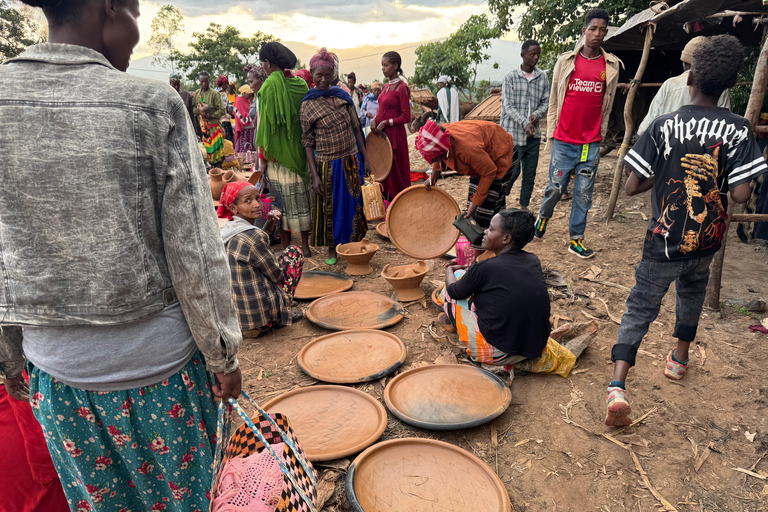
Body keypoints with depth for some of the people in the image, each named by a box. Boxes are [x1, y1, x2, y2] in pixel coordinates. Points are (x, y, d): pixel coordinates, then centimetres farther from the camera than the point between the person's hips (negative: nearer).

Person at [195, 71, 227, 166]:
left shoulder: (215, 93, -7)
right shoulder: (196, 93, 11)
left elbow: (221, 110, -10)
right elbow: (195, 107, 21)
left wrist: (211, 116, -20)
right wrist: (199, 111, -3)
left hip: (214, 125, -5)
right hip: (203, 125, 5)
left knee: (215, 148, -6)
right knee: (206, 147, 8)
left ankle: (217, 168, 2)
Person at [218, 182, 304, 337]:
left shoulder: (225, 230, 4)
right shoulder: (253, 235, -21)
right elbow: (277, 276, -10)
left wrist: (270, 223, 7)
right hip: (259, 314, -8)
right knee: (294, 252, 9)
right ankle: (283, 314, 13)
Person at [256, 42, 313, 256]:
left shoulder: (269, 87, -12)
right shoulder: (300, 83, 4)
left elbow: (265, 125, -12)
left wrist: (262, 158, -6)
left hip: (278, 154, -5)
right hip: (300, 150, 5)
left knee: (283, 199, 3)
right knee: (302, 196, 11)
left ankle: (286, 248, 10)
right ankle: (305, 245, 20)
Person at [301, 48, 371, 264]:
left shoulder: (343, 96, 4)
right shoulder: (307, 105, -5)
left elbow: (356, 129, 7)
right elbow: (308, 143, -5)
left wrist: (365, 158, 4)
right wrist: (314, 175, -11)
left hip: (351, 161, 3)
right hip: (327, 164, -3)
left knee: (353, 204, 12)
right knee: (330, 207, 8)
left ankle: (351, 244, 31)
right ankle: (332, 248, 27)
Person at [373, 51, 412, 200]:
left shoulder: (401, 87, -11)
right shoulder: (386, 86, 13)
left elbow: (406, 117, -14)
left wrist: (386, 122, -17)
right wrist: (376, 122, 5)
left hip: (395, 134, -8)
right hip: (381, 133, 8)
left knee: (395, 172, -1)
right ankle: (386, 200, 21)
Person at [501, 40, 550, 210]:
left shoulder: (542, 77, 7)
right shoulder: (511, 77, -4)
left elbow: (546, 102, 11)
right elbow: (508, 106, -8)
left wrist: (536, 115, -11)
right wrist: (525, 123, -18)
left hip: (533, 134, 4)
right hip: (513, 133, -4)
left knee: (530, 173, 9)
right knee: (512, 172, -4)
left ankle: (524, 205, 24)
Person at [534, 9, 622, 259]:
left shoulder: (611, 65, 6)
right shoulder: (566, 61, 3)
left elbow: (607, 105, 13)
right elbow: (554, 100, 7)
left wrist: (601, 135, 11)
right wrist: (550, 133, 5)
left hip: (591, 142, 1)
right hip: (563, 140, -1)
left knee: (583, 193, 4)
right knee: (556, 187, 3)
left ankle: (576, 239, 15)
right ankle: (544, 215, 34)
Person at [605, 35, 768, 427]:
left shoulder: (663, 126, -12)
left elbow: (632, 187, -14)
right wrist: (715, 181, 7)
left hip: (664, 241, -2)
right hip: (706, 240, 3)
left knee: (640, 308, 5)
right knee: (692, 291, 30)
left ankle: (617, 387, -9)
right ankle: (680, 357, 46)